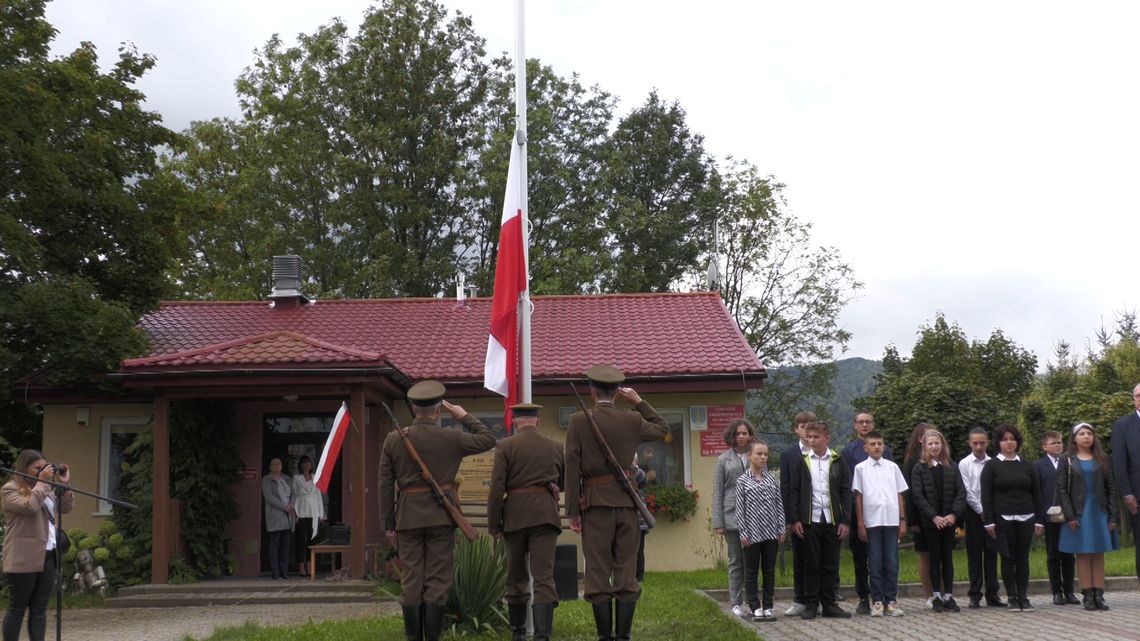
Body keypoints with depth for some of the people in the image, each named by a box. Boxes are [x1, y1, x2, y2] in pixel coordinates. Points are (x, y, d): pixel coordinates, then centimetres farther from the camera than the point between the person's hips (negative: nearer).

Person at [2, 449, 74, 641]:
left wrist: (64, 483, 3)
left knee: (40, 609, 6)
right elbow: (29, 506, -21)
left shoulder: (47, 488, 17)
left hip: (48, 555, 7)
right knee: (17, 609, -2)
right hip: (24, 558, -7)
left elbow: (67, 508, 14)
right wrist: (41, 482, -13)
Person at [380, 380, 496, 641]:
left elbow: (385, 486, 2)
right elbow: (488, 439, 8)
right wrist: (464, 416, 15)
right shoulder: (450, 438, -6)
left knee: (411, 581, 6)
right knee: (437, 580, 2)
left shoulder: (393, 440, 0)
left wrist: (388, 524, 9)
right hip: (441, 516, -2)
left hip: (408, 518, 2)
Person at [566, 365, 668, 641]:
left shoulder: (579, 421, -3)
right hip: (626, 502, 2)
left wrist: (573, 512, -1)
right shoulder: (633, 419, 2)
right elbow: (662, 429, 23)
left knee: (598, 574, 1)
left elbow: (572, 468, -4)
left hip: (595, 503, -2)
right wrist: (639, 401, 22)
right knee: (627, 572, 5)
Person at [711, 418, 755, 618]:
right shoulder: (724, 459, 6)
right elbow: (717, 491, 4)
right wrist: (718, 522, -2)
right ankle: (736, 603, 10)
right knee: (736, 562, 4)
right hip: (732, 515, -1)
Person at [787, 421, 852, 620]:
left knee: (831, 564, 5)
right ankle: (810, 604, 8)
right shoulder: (802, 462, 4)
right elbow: (794, 491, 4)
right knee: (811, 564, 2)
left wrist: (845, 520, -2)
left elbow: (845, 492, 5)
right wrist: (794, 519, -3)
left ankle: (829, 604, 13)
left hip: (832, 520, 1)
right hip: (810, 520, -1)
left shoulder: (837, 461, 5)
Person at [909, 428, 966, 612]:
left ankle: (949, 596, 9)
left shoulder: (952, 467, 8)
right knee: (935, 559, 2)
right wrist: (934, 517, -15)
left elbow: (961, 492, 3)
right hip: (930, 521, -2)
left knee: (947, 558, 6)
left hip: (949, 520, 2)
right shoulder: (919, 469, 0)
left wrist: (953, 514, -11)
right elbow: (918, 496, -6)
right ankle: (937, 597, 7)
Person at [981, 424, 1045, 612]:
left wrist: (1040, 520, 6)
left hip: (1026, 518, 2)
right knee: (1008, 558, 0)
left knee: (1023, 558, 3)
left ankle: (1023, 597, 9)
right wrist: (989, 522, -8)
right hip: (1003, 519, -2)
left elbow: (1036, 495, 12)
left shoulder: (1027, 466, 11)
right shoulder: (991, 466, 2)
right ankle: (1012, 598, 6)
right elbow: (986, 496, -1)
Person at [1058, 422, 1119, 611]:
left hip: (1099, 513, 2)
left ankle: (1099, 595, 4)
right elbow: (1061, 490, -3)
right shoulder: (1067, 462, 2)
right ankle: (1088, 596, 1)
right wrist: (1069, 517, -11)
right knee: (1083, 555, 0)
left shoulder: (1102, 461, 7)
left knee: (1098, 555, 3)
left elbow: (1111, 488, 5)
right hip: (1078, 514, -2)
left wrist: (1113, 516, -3)